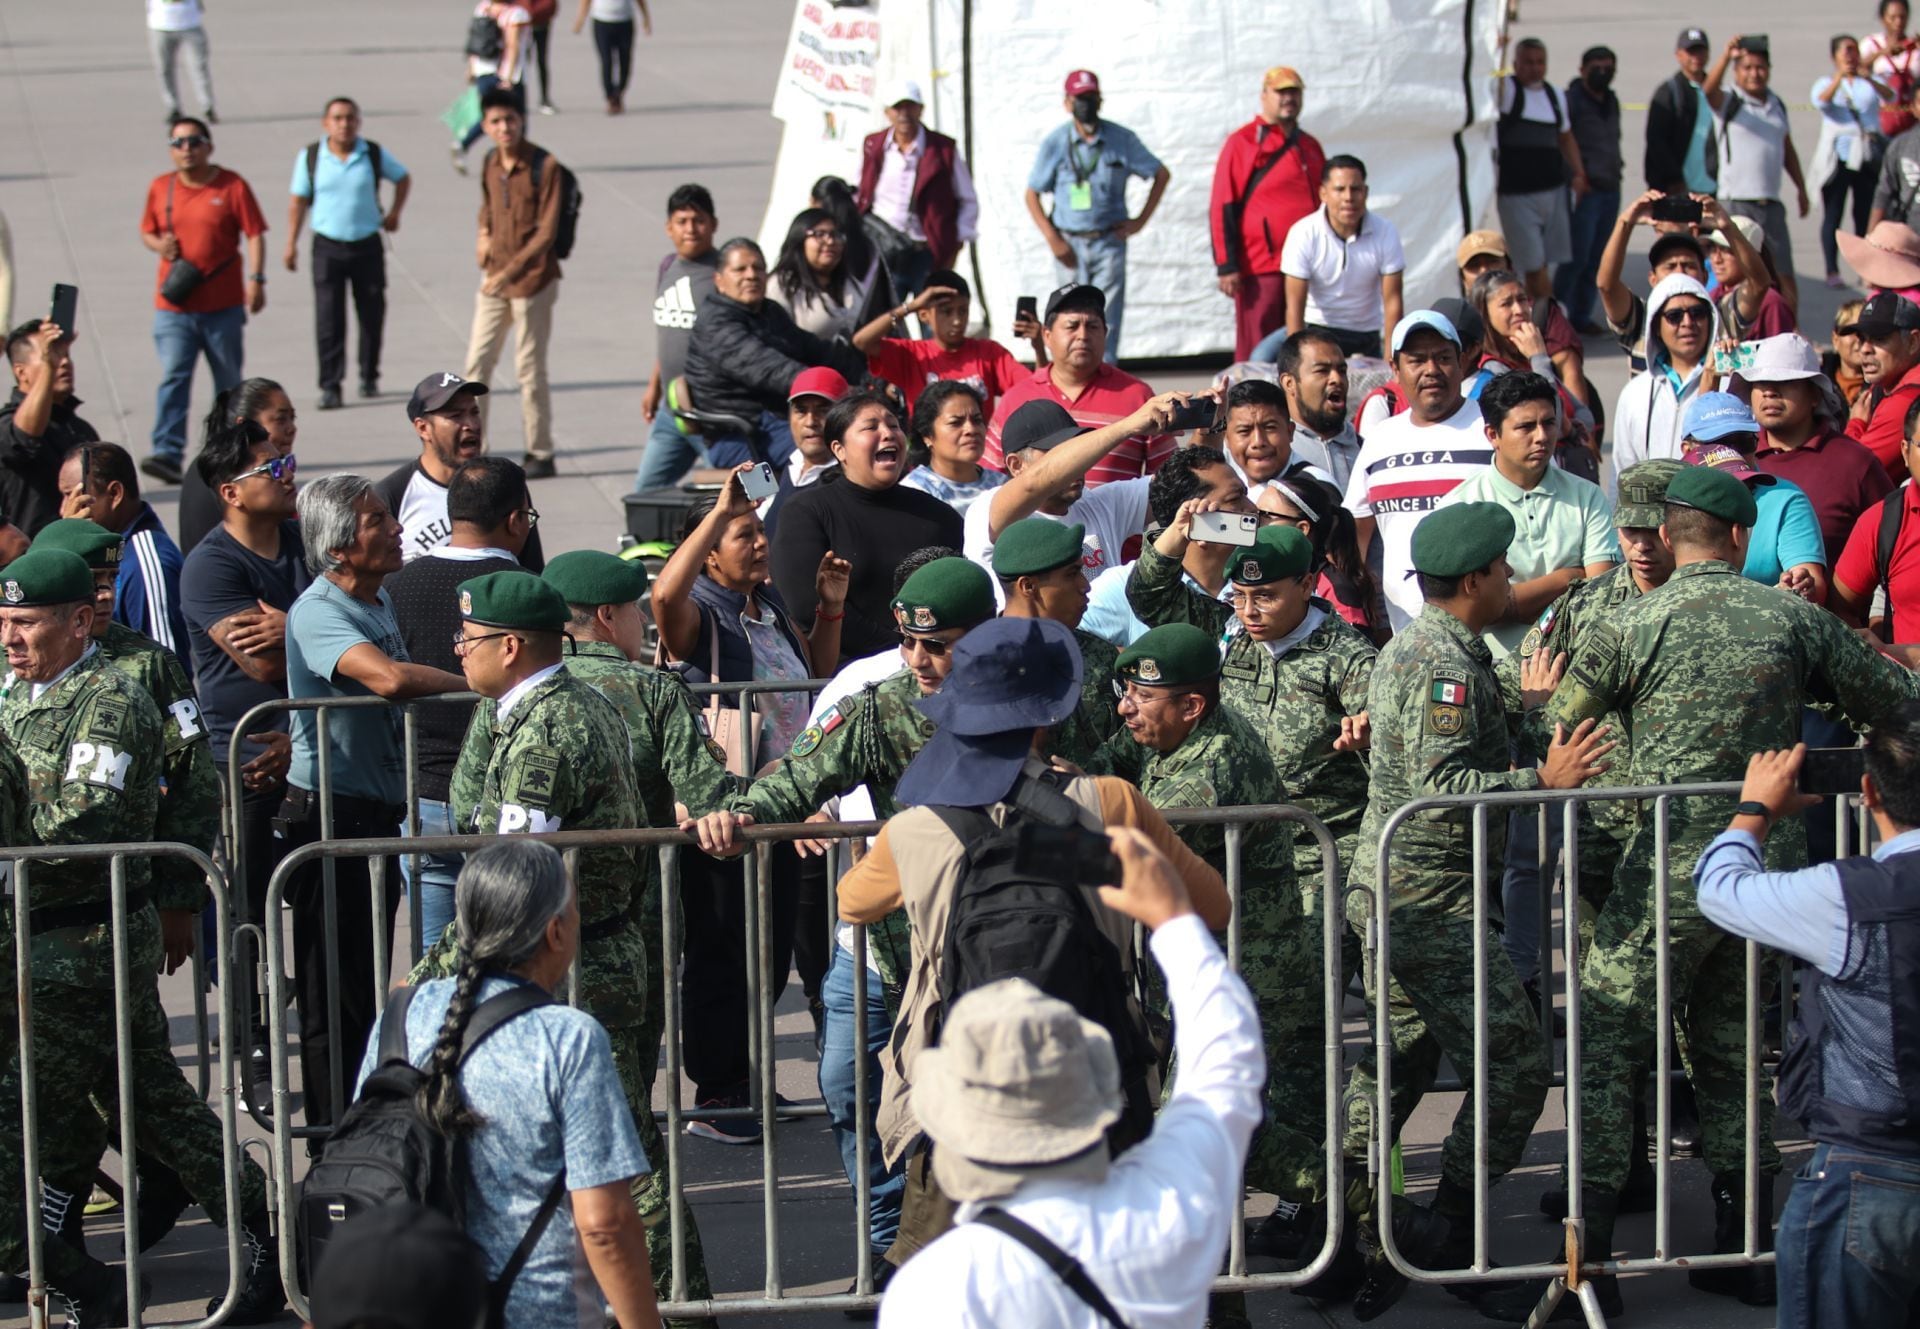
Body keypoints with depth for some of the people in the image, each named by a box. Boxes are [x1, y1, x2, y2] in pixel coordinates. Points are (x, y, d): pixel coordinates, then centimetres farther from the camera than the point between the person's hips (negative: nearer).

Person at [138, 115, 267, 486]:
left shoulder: (232, 186, -2)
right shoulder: (160, 188, 7)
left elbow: (254, 235, -5)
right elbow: (146, 231, 17)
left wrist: (256, 278, -17)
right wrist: (159, 244, -6)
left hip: (224, 306, -1)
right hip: (173, 304, 1)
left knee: (229, 382, 10)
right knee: (173, 378, -12)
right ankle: (168, 455, -21)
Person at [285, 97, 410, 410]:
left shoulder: (375, 155, -1)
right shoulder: (310, 157, -2)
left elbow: (403, 178, 18)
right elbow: (298, 201, 5)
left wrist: (394, 212, 7)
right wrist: (291, 245, 3)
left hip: (367, 246, 1)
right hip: (328, 247, -1)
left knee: (372, 315, 9)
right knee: (328, 320, -7)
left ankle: (369, 377, 25)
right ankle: (330, 386, -3)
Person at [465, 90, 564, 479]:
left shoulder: (545, 167, -14)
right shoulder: (490, 165, 6)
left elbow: (547, 232, -16)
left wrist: (511, 271, -21)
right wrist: (484, 235, 6)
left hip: (532, 280, -6)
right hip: (494, 278, 6)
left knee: (530, 370, -1)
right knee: (477, 362, 5)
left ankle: (540, 454, 9)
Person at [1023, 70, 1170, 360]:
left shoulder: (1122, 140, 0)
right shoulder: (1055, 143, 0)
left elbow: (1162, 174, 11)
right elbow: (1032, 195, 5)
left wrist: (1141, 220, 4)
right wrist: (1053, 239, -5)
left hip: (1109, 241, 0)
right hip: (1070, 243, 0)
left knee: (1106, 320, -8)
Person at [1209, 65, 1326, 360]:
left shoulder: (1310, 147, 16)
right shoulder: (1242, 143, -2)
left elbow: (1325, 203, 25)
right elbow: (1222, 208, -5)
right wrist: (1226, 266, -11)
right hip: (1261, 267, -6)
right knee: (1257, 354, -4)